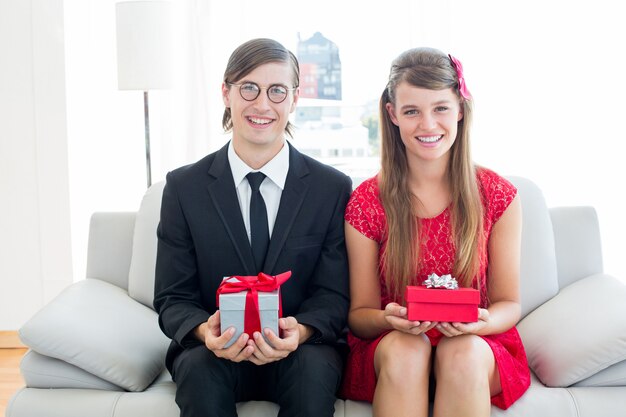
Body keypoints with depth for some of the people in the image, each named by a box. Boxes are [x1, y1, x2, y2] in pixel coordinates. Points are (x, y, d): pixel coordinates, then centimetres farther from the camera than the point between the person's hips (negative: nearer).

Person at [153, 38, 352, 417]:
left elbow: (334, 295, -1)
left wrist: (299, 331, -23)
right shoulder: (184, 187, 0)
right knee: (200, 370, -31)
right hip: (213, 351, 0)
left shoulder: (333, 188, 0)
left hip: (302, 348, 0)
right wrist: (206, 331, -23)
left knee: (313, 371, -32)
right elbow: (173, 299, 0)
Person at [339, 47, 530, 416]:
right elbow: (360, 313, 0)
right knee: (404, 349, -34)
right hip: (389, 346, 0)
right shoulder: (366, 202, -4)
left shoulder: (498, 196, -3)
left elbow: (508, 304, 2)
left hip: (477, 348, 0)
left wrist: (481, 322, -22)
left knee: (462, 352, -33)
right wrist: (389, 320, -24)